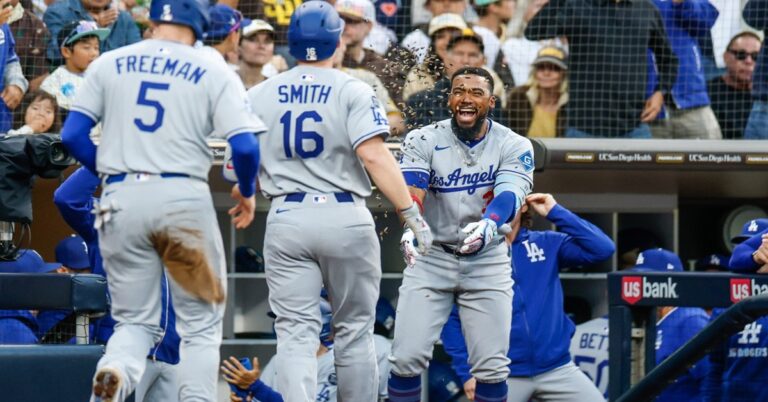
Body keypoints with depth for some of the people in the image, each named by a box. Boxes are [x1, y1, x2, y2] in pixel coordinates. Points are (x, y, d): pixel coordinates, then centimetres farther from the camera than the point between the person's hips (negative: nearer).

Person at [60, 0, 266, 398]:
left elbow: (72, 135, 4)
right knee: (201, 323, 10)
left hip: (121, 200, 2)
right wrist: (246, 191, 11)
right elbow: (245, 145, -7)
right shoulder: (213, 72, 2)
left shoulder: (109, 64, 9)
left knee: (135, 321, 11)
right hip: (184, 197, -2)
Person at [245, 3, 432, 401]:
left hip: (285, 219, 2)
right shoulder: (353, 92, -4)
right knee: (353, 331, 10)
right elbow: (374, 155, -16)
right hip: (345, 217, -2)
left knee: (296, 333, -2)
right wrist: (412, 214, -16)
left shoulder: (258, 96, 6)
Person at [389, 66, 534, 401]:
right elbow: (412, 190, -22)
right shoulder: (423, 141, -6)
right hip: (430, 257, 0)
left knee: (491, 366, -3)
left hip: (487, 261, 0)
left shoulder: (514, 146, -6)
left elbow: (510, 195, -23)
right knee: (407, 357, -9)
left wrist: (487, 225, -46)